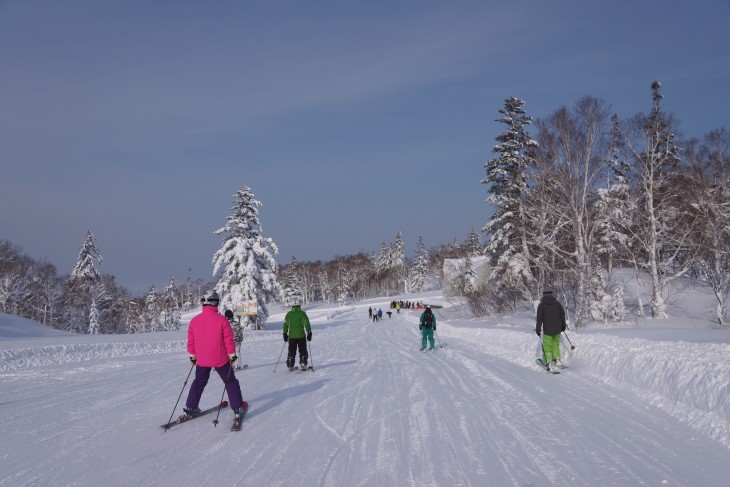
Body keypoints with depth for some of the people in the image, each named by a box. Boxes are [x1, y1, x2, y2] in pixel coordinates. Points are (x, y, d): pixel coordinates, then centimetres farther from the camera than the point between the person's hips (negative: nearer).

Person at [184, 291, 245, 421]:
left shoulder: (194, 321, -5)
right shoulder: (221, 319, -15)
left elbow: (191, 341, 3)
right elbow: (229, 340, -11)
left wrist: (192, 356, 17)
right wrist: (232, 355, 1)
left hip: (201, 360, 3)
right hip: (220, 359, -3)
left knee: (199, 382, 22)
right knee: (230, 382, 11)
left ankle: (190, 408, 24)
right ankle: (238, 409, 7)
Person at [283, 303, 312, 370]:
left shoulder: (288, 314, 6)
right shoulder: (302, 313, 0)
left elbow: (285, 325, 6)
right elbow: (307, 324, -4)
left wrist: (285, 334, 12)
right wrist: (309, 333, 0)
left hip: (291, 336, 2)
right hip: (301, 335, -2)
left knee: (291, 352, 12)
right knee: (303, 351, 7)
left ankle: (290, 366, 12)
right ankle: (303, 365, 1)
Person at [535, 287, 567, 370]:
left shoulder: (541, 305, -7)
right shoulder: (557, 303, 3)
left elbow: (539, 318, -10)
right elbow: (562, 315, 11)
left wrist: (538, 329, -3)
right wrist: (563, 325, 24)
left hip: (547, 330, -3)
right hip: (557, 329, 3)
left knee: (547, 346, 8)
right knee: (555, 344, 21)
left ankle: (549, 363, 3)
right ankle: (557, 360, 16)